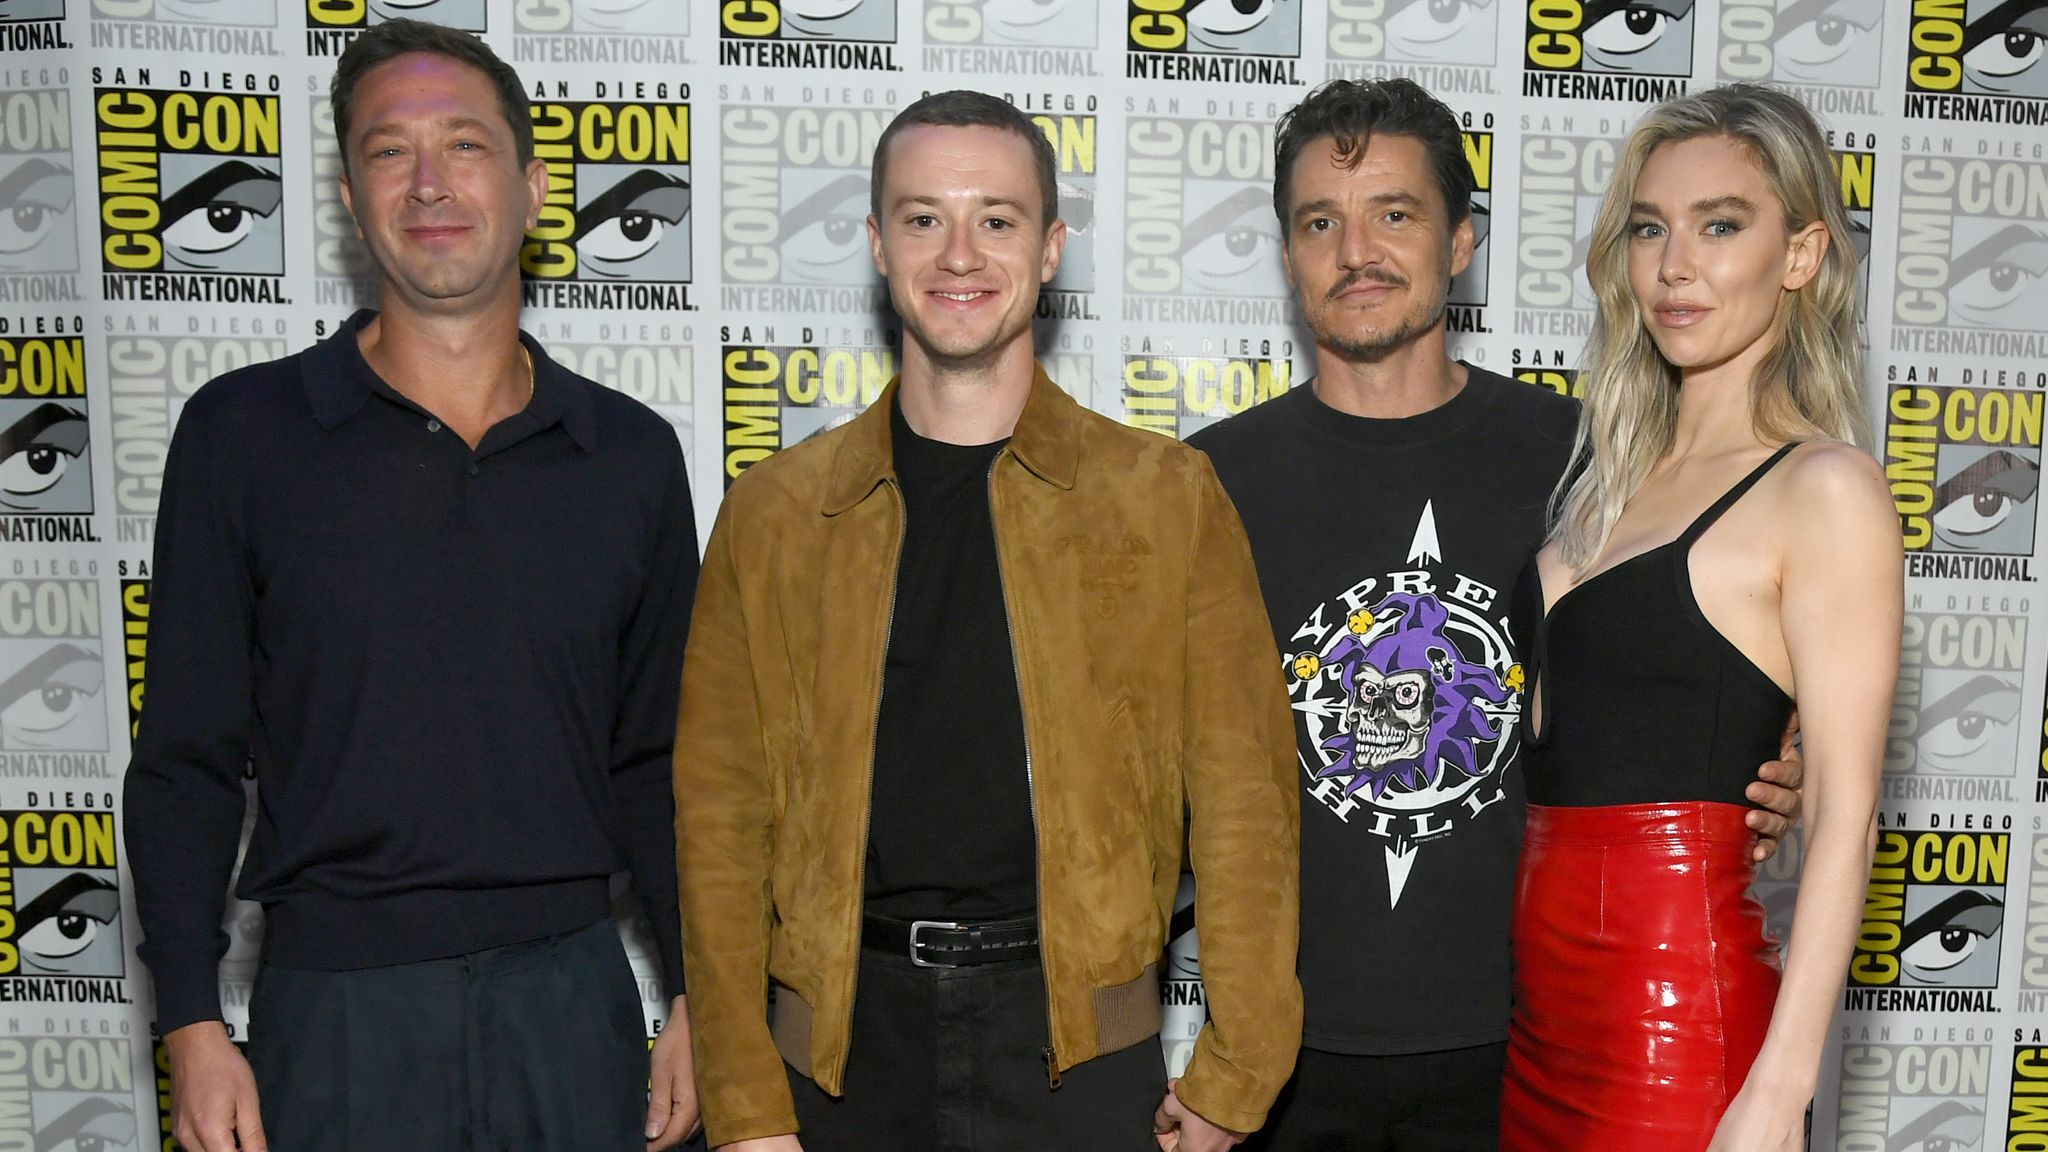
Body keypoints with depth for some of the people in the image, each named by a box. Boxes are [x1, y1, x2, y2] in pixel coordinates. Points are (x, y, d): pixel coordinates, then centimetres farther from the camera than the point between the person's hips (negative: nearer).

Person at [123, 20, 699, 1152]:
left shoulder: (631, 454, 2)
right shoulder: (241, 430, -2)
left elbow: (658, 761, 7)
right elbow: (185, 760, 0)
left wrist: (697, 994, 4)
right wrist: (191, 1023, -5)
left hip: (570, 986, 2)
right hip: (336, 1003, -1)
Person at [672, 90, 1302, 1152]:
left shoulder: (1168, 496, -1)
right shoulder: (774, 512, 3)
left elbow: (1243, 802, -1)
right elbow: (721, 813, 2)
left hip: (1079, 1046, -1)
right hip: (845, 1035, 2)